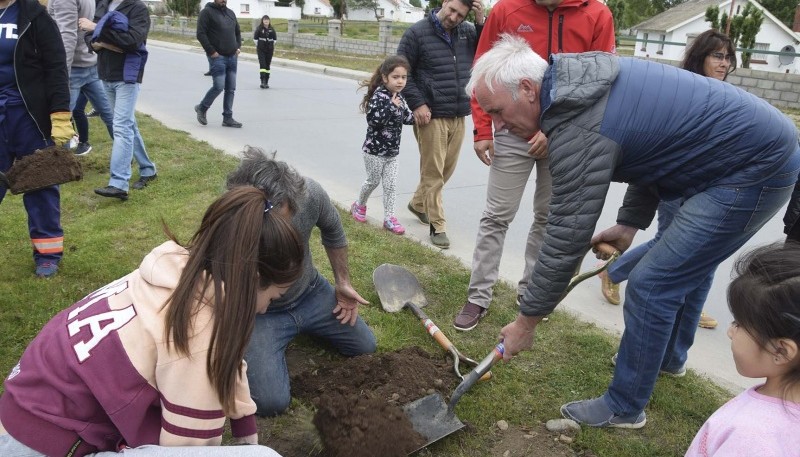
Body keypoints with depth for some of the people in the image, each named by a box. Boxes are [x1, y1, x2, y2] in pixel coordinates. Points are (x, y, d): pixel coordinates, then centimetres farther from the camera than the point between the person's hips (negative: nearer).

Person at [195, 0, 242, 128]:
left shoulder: (230, 13, 16)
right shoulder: (207, 12, -4)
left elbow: (238, 32, 27)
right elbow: (201, 34, -11)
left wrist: (238, 47, 12)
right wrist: (211, 51, -15)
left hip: (232, 57, 7)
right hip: (217, 57, -6)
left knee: (231, 89, 4)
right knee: (219, 87, -11)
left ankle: (228, 118, 10)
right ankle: (202, 108, 13)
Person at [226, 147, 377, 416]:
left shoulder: (311, 194, -27)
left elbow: (333, 232, -2)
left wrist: (343, 282, 4)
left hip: (311, 293, 4)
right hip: (261, 312, -3)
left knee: (366, 347, 9)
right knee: (272, 402, -17)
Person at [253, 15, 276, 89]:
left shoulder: (271, 29, 4)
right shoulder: (259, 29, -5)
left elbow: (275, 38, 15)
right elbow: (255, 38, 2)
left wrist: (273, 45, 11)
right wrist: (257, 45, 4)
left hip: (269, 50, 3)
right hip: (261, 50, -3)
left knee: (268, 65, 6)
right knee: (262, 64, -12)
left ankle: (266, 82, 12)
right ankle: (263, 81, -16)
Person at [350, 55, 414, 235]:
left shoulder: (399, 98, 5)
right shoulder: (379, 96, -19)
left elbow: (407, 118, 14)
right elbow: (373, 119, -29)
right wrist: (391, 106, -34)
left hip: (392, 151, 6)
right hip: (375, 150, -6)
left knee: (391, 185, 6)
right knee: (373, 181, 10)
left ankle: (389, 217, 13)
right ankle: (359, 205, 35)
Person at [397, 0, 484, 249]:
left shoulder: (467, 31, 8)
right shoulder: (417, 33, -5)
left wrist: (481, 23, -5)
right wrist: (416, 103, -13)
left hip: (458, 115, 6)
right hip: (431, 115, -5)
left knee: (447, 169, 16)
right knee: (433, 171, -1)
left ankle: (418, 203, 38)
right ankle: (437, 226, 9)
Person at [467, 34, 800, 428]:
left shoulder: (578, 129, -27)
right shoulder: (584, 79, 2)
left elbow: (567, 237, -23)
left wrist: (527, 320, -12)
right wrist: (630, 221, 10)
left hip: (755, 168, -10)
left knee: (651, 285, -6)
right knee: (685, 264, 25)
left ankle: (624, 407, 11)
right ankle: (668, 358, 46)